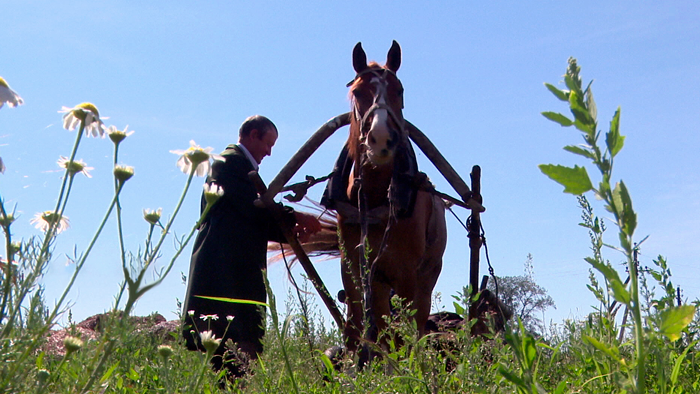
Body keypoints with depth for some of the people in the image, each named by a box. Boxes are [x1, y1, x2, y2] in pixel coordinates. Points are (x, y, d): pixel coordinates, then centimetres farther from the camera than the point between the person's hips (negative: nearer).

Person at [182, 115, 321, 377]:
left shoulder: (239, 164, 26)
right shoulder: (231, 161, -4)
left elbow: (254, 218, 20)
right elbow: (254, 207, -17)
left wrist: (290, 231, 7)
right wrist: (295, 217, -9)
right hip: (227, 271, -10)